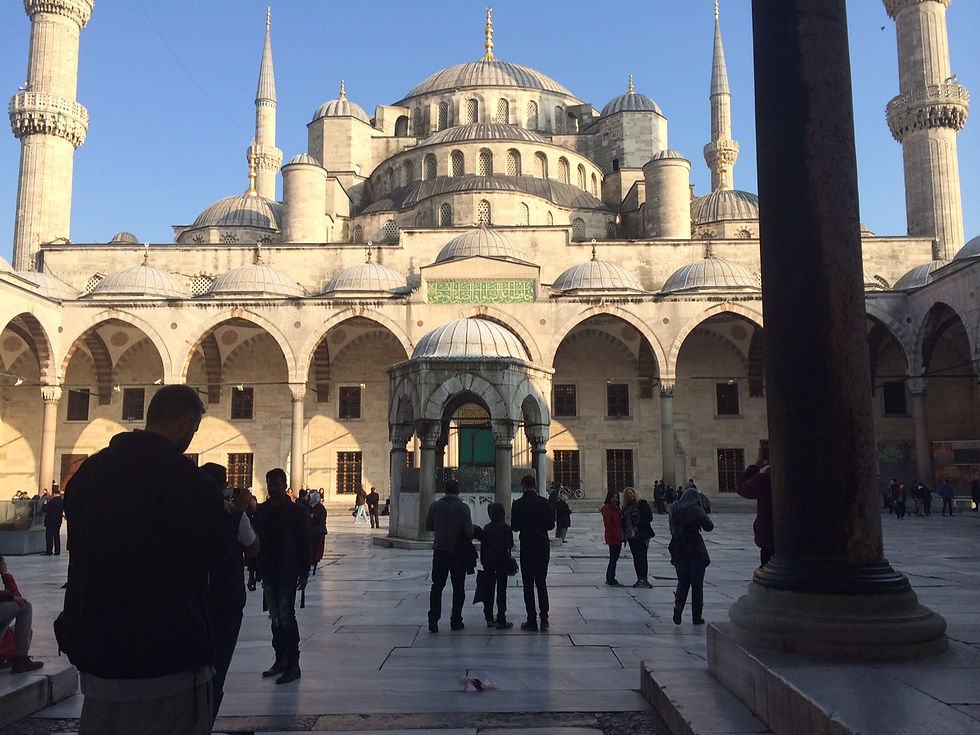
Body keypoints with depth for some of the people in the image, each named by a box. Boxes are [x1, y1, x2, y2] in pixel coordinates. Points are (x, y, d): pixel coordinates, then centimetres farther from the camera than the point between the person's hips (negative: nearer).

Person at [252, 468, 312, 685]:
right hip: (268, 573, 5)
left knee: (286, 618, -7)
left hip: (288, 574, -5)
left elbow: (305, 544, -4)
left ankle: (293, 665, -2)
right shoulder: (261, 511, 8)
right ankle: (280, 660, 21)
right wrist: (254, 571, 9)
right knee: (276, 618, 11)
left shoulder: (296, 512, -5)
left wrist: (304, 573, -8)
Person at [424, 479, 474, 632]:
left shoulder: (435, 506, -4)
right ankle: (455, 621, 12)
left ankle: (433, 619, 0)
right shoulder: (463, 507, -12)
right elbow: (469, 531, -14)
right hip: (459, 551, -2)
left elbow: (428, 527, 4)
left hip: (440, 550, 2)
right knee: (458, 588, 9)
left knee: (437, 586, 10)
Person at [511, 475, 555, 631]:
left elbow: (514, 527, -6)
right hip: (544, 547, 3)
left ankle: (532, 620, 4)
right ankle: (544, 619, 8)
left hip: (527, 548, -3)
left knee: (528, 585, 4)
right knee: (542, 583, 12)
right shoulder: (545, 503, -1)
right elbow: (551, 525, 5)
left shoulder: (518, 504, -9)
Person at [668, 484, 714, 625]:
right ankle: (697, 617, 11)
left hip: (679, 551, 4)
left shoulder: (674, 509, 4)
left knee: (682, 582, 13)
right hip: (696, 551, -4)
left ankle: (678, 606, -11)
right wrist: (703, 515, 4)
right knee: (697, 584, 8)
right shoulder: (696, 509, -11)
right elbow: (709, 526, -10)